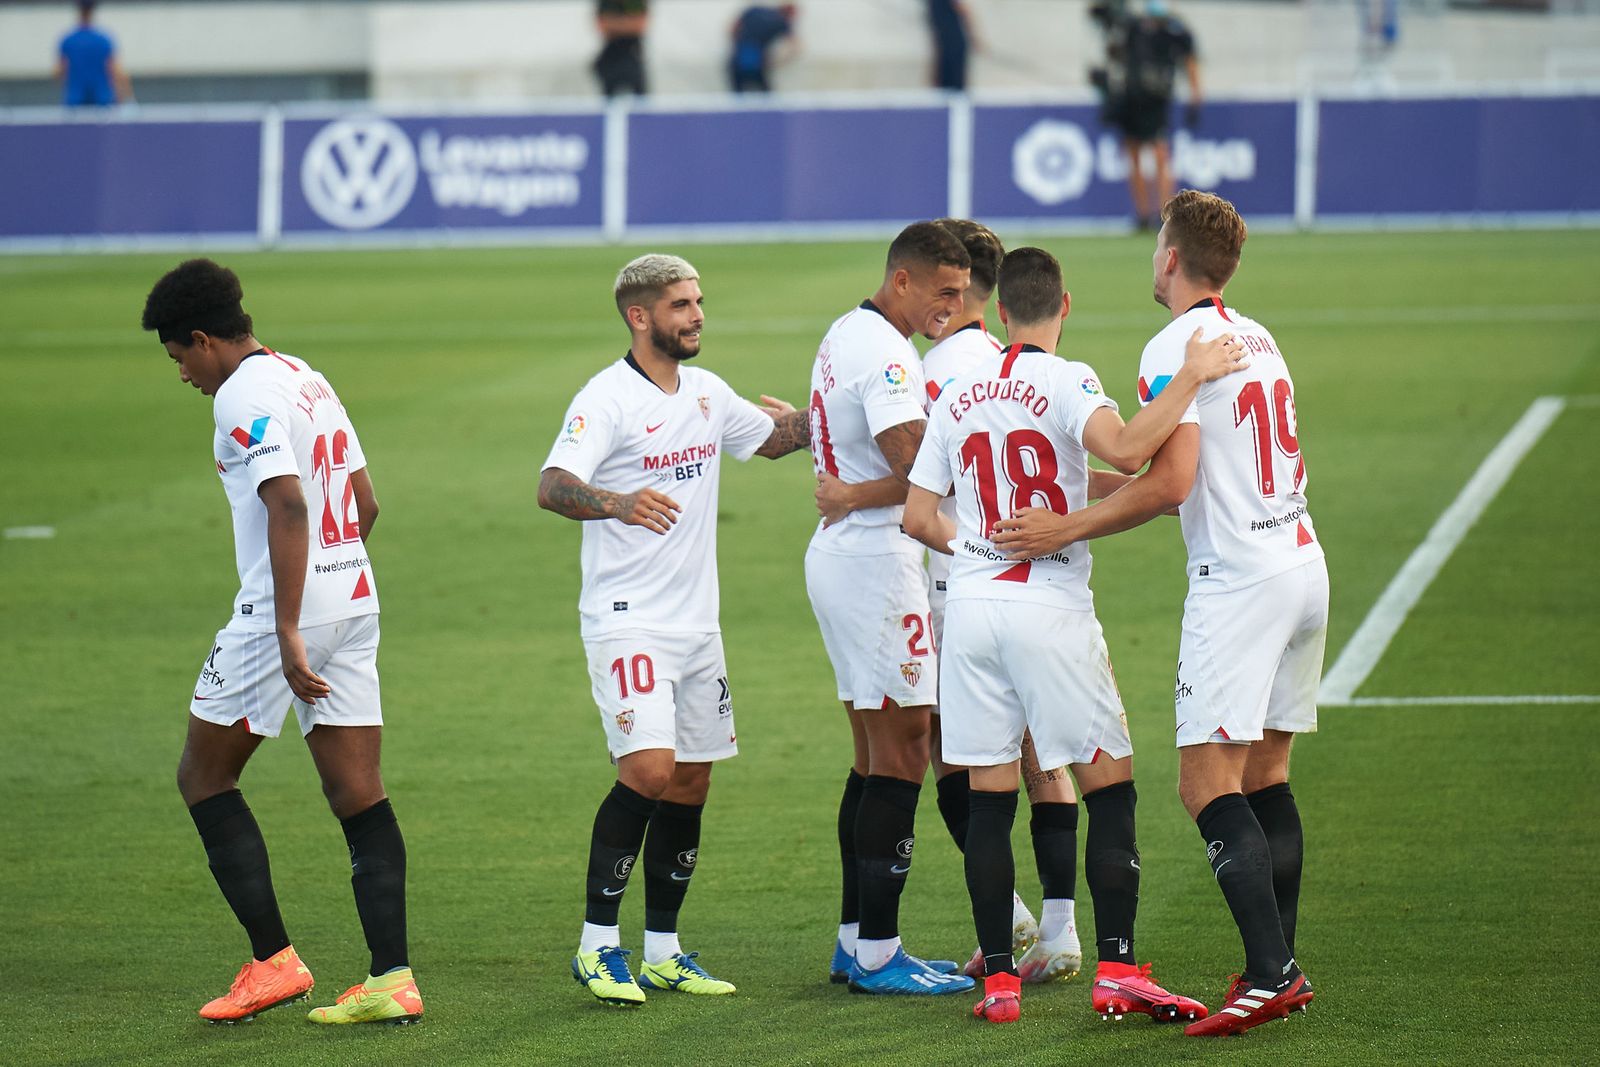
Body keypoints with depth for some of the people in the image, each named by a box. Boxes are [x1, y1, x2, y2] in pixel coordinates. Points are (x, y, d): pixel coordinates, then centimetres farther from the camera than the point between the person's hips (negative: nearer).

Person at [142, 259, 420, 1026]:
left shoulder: (244, 396, -12)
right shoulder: (309, 381, 16)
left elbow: (289, 507, -23)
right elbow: (365, 504, 20)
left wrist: (288, 633, -25)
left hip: (289, 611, -8)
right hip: (354, 601, 8)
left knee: (203, 775, 6)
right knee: (359, 794, 4)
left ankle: (274, 961, 1)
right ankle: (393, 979, -3)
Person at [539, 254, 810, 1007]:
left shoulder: (706, 392, 11)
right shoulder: (607, 399, -13)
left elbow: (772, 437, 29)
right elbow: (552, 485, -26)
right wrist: (618, 504, -45)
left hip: (697, 621, 8)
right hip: (628, 622, -8)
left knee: (690, 782, 8)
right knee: (649, 769, -19)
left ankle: (663, 950, 17)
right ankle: (597, 944, -10)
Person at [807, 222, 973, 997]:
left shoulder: (847, 337, 16)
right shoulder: (884, 353, -17)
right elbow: (920, 471, -23)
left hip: (838, 556, 11)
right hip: (876, 563, -11)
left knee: (875, 758, 14)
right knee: (900, 755, -7)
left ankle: (856, 940, 17)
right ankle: (876, 955, -7)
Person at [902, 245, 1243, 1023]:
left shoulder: (957, 395, 11)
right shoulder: (1065, 381, -6)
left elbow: (918, 516, 12)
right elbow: (1124, 449, -26)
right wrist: (1189, 378, -18)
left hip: (971, 604, 5)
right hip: (1052, 604, -5)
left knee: (989, 797, 6)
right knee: (1109, 785, 2)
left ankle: (998, 977, 5)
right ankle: (1117, 969, -5)